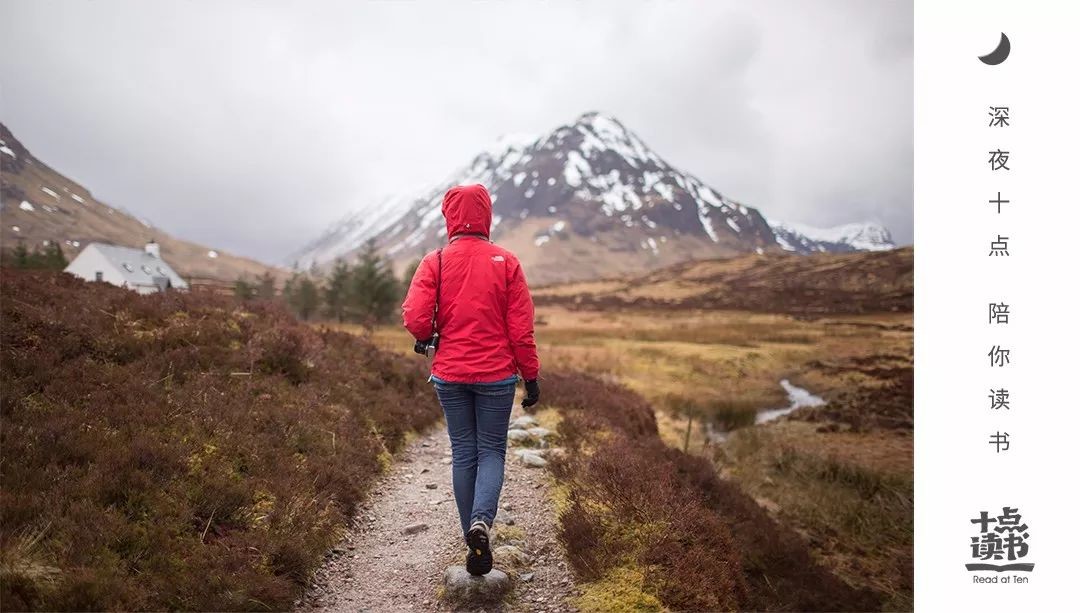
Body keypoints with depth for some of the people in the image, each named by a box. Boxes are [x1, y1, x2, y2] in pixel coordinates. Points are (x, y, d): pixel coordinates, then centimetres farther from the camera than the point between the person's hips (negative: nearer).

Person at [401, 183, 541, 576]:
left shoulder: (435, 262, -4)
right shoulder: (506, 262, -4)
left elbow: (415, 318, -13)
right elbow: (521, 328, -5)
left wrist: (431, 338, 9)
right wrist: (531, 377, 2)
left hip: (449, 375, 1)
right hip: (497, 374, -1)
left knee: (463, 454, 13)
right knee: (491, 451, 10)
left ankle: (475, 543, 19)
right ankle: (482, 522, -14)